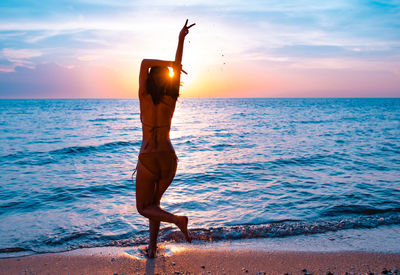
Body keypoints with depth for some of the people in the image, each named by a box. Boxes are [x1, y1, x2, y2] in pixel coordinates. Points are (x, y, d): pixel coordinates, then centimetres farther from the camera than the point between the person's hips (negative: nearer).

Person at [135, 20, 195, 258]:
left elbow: (144, 63, -7)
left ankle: (177, 219, -13)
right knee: (154, 202, 24)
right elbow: (178, 67, 3)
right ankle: (152, 247, 23)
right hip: (169, 158, 4)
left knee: (144, 208, 13)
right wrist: (181, 39, 7)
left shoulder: (145, 99, -10)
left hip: (148, 160, -4)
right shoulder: (171, 100, -3)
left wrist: (168, 64, -11)